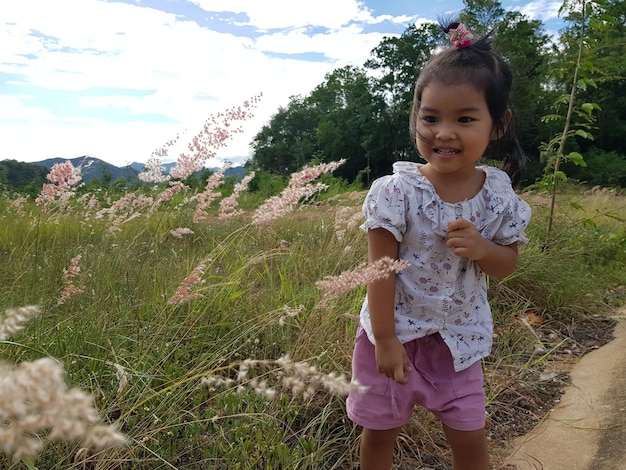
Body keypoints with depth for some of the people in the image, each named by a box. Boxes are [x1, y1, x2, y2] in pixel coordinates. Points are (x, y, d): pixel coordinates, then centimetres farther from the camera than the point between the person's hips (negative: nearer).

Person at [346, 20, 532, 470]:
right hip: (396, 331, -2)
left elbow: (507, 264, 2)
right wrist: (384, 339, -14)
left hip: (459, 338, 3)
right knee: (379, 432, 16)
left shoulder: (500, 194, -9)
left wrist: (480, 248, -21)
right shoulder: (396, 191, -20)